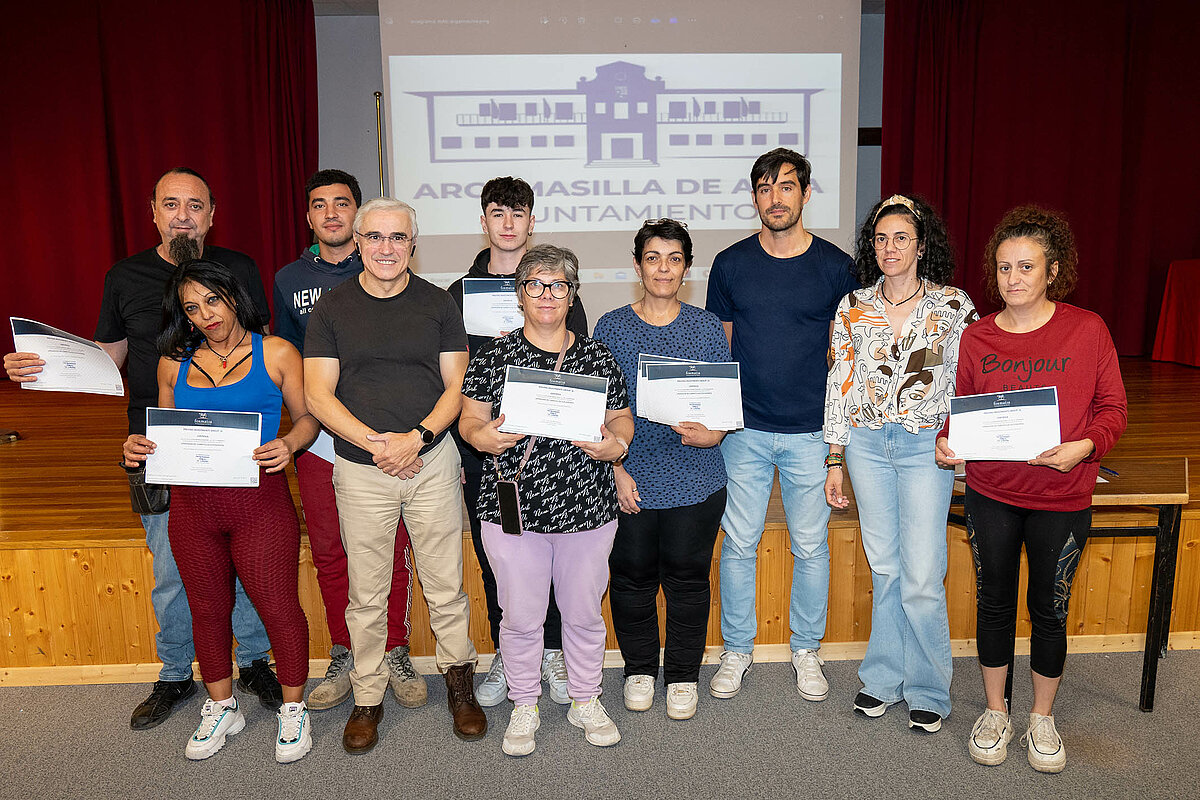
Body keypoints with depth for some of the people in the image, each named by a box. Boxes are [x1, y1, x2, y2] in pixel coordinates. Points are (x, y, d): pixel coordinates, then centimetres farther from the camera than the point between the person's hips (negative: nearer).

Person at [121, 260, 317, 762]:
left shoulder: (276, 353, -1)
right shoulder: (174, 363, 9)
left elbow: (307, 416, 2)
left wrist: (288, 445, -18)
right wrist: (139, 448, -3)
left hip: (259, 500, -4)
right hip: (192, 503, 4)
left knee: (278, 607, 2)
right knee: (208, 609, 15)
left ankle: (293, 708, 24)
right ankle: (222, 708, 36)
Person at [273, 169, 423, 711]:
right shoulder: (288, 280, 10)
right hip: (319, 438, 3)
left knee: (391, 550, 5)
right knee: (329, 553, 10)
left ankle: (395, 655, 23)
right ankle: (344, 658, 27)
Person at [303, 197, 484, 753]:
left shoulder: (437, 304, 4)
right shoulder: (332, 308, 3)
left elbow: (455, 386, 2)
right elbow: (318, 395, -2)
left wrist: (416, 437, -14)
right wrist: (375, 442, -14)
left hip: (432, 462, 0)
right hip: (359, 471, 0)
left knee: (446, 587, 7)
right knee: (366, 595, 9)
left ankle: (459, 681, 27)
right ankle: (367, 697, 26)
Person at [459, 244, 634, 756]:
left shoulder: (597, 357, 4)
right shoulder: (493, 357, 1)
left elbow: (622, 417, 10)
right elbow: (470, 418, 4)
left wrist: (615, 444, -10)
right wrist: (483, 437, -18)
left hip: (587, 507, 1)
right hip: (514, 508, -1)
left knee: (584, 613, 14)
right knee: (521, 617, 9)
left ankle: (586, 701, 35)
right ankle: (524, 708, 31)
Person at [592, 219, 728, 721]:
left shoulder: (707, 327, 4)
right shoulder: (611, 328, 2)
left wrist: (713, 434, -14)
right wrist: (616, 469, -7)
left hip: (695, 478, 0)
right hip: (629, 481, 0)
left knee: (687, 577, 8)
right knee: (632, 576, 10)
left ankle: (682, 676, 29)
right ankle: (639, 669, 33)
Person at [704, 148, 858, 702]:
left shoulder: (835, 266, 1)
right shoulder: (730, 264, 2)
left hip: (811, 432, 0)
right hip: (745, 429, 1)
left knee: (811, 546, 10)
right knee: (739, 543, 7)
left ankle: (806, 650, 30)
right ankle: (737, 649, 26)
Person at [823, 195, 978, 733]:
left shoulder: (953, 305, -2)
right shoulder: (853, 307, 4)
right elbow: (839, 384, 5)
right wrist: (834, 460, 4)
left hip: (927, 446, -2)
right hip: (867, 444, 2)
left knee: (922, 576, -1)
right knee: (883, 567, 11)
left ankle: (927, 691, 18)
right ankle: (884, 678, 27)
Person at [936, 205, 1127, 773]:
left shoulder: (1087, 330, -5)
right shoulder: (976, 337, 0)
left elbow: (1113, 407, -1)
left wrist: (1084, 446, -20)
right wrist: (946, 441, -11)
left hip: (1061, 499, -1)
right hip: (990, 495, 2)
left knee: (1049, 608, 12)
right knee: (994, 602, 12)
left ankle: (1042, 719, 34)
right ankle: (995, 712, 33)